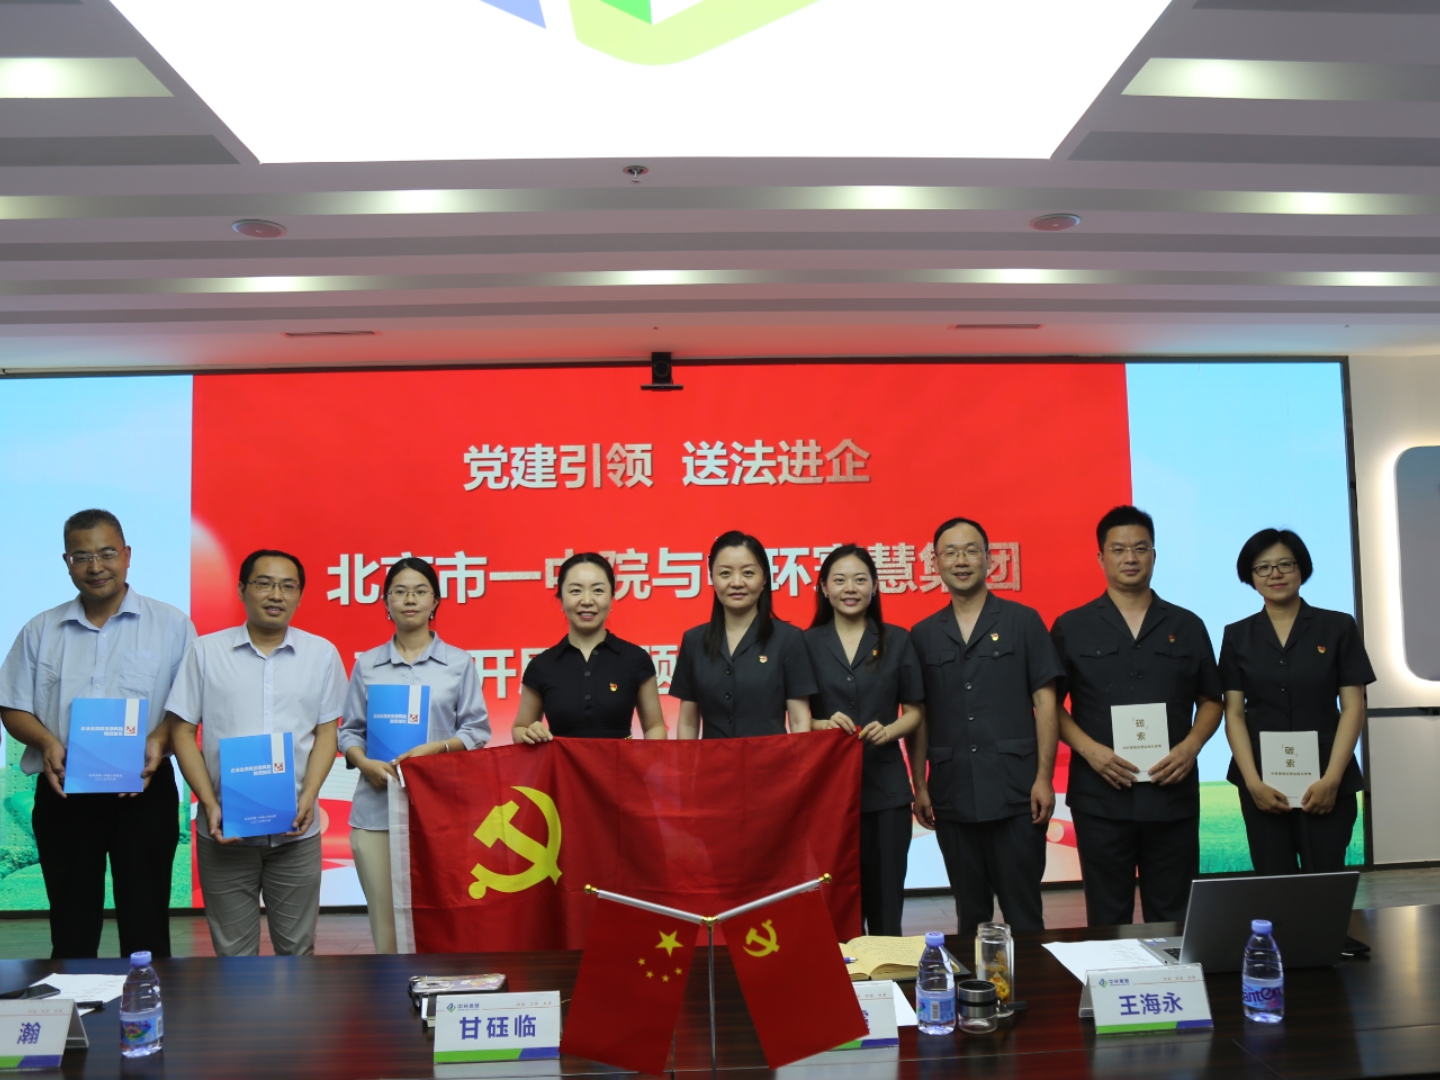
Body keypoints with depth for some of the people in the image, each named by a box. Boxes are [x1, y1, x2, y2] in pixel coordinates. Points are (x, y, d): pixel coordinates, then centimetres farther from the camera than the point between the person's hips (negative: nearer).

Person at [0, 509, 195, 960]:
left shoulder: (171, 625, 2)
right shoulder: (41, 631, 10)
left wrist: (160, 740, -18)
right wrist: (46, 743, -10)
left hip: (144, 790, -2)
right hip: (64, 792, 2)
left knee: (146, 923, 3)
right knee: (71, 927, 10)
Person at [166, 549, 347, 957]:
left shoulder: (322, 654, 5)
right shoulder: (205, 652, 3)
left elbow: (326, 732, 5)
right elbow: (183, 732, 1)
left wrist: (308, 796, -9)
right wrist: (209, 803, -9)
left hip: (296, 831, 1)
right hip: (224, 830, 0)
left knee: (297, 949, 8)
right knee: (232, 953, 9)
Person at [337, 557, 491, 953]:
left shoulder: (459, 663, 7)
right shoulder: (367, 664, 10)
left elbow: (477, 730, 5)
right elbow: (349, 730, 11)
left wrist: (436, 748, -11)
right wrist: (364, 762, -8)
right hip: (377, 808, 1)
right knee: (386, 922, 2)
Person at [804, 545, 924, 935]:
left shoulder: (897, 641, 5)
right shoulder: (807, 643, 3)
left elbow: (915, 711, 8)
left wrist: (889, 731, -12)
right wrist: (823, 725, -16)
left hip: (885, 786, 1)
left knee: (885, 898, 5)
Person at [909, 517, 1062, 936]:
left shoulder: (1023, 621, 2)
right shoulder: (922, 635, 9)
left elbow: (1044, 702, 0)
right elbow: (919, 716, 10)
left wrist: (1043, 777, -7)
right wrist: (920, 785, 4)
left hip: (1015, 793, -2)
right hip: (952, 796, 2)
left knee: (1023, 912, 2)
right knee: (970, 916, 12)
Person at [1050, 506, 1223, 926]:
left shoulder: (1187, 626, 10)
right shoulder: (1071, 628, 5)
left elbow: (1210, 701, 13)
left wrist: (1191, 746, -6)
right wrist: (1089, 749, -11)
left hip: (1172, 793, 2)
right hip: (1100, 795, -1)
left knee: (1172, 918, 7)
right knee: (1108, 919, 7)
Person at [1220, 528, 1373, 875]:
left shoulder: (1338, 627, 2)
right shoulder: (1237, 636, 5)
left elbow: (1353, 707, -1)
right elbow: (1234, 713, 2)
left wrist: (1331, 779, -10)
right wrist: (1253, 782, -9)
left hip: (1327, 779, -1)